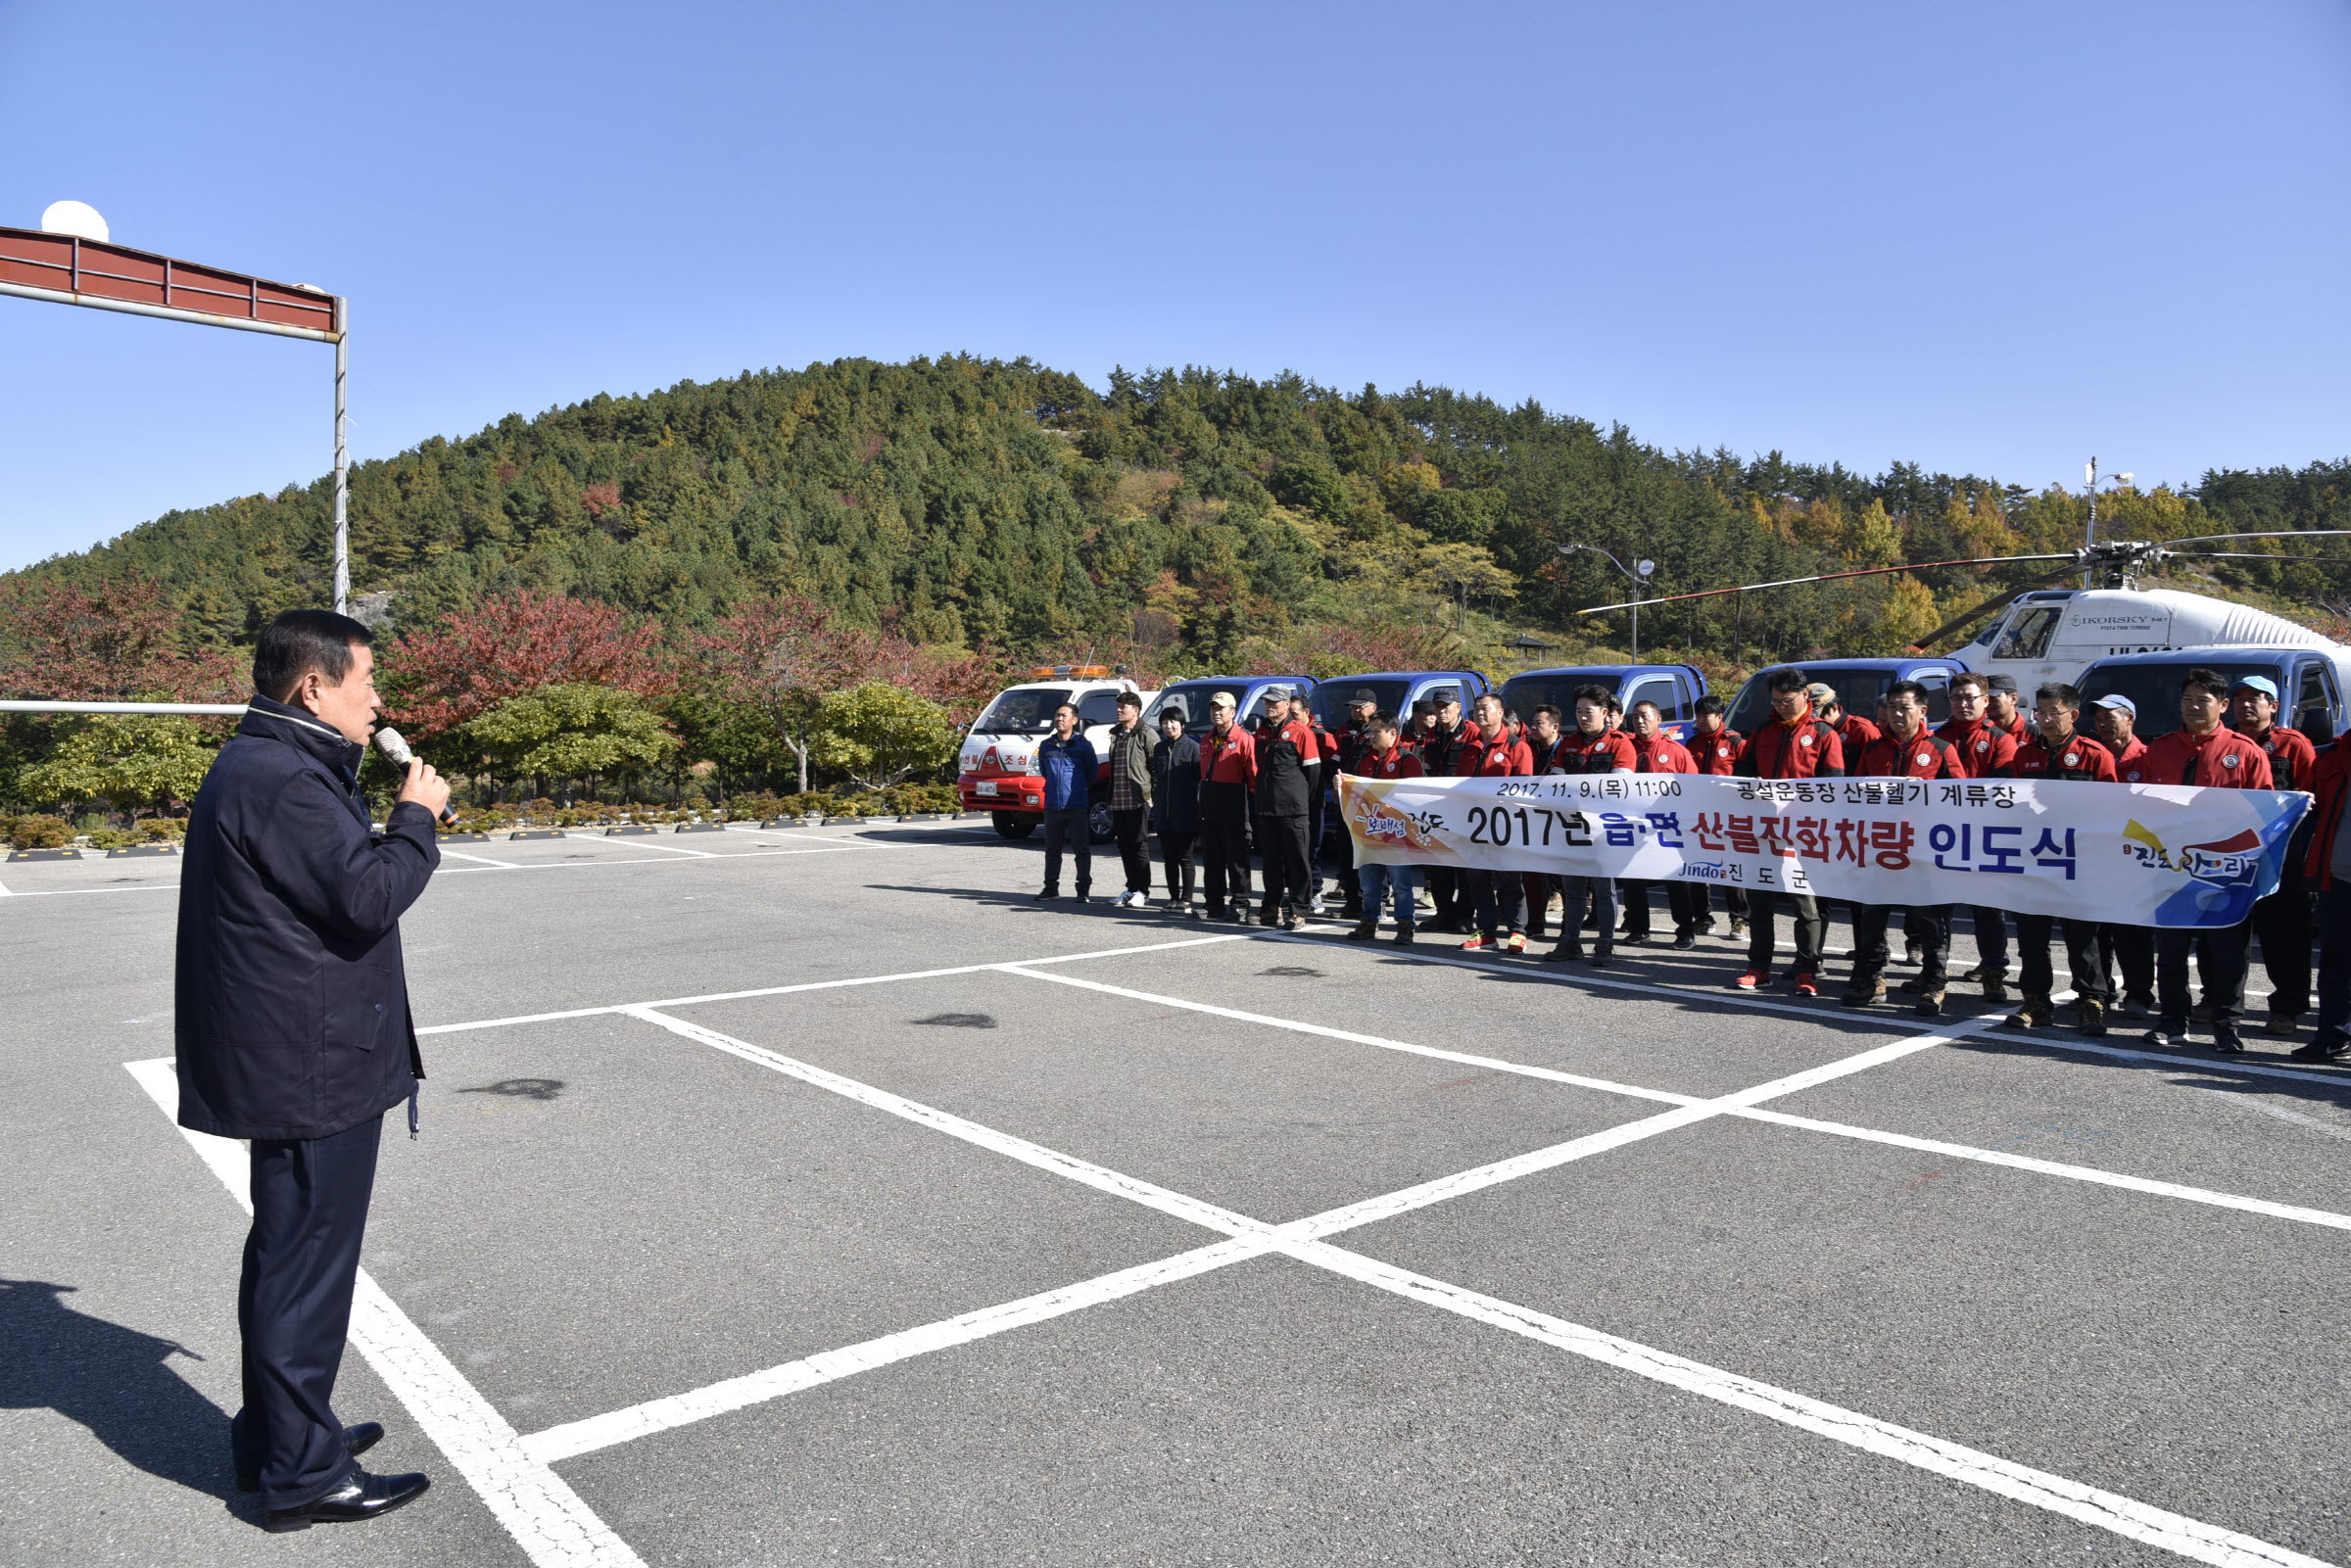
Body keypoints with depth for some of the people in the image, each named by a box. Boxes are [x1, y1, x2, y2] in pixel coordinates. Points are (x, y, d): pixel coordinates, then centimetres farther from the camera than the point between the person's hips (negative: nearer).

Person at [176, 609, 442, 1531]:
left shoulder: (263, 765, 14)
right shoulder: (285, 780, -21)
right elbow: (368, 895, -24)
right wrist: (417, 816, -13)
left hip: (293, 1063, 11)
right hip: (313, 1066, -11)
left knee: (289, 1248, 21)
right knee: (306, 1258, -1)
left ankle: (273, 1435, 37)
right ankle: (301, 1473, 12)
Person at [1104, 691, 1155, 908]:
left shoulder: (1146, 736, -6)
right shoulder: (1116, 735, 17)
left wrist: (1153, 795, -12)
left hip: (1138, 799, -7)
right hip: (1118, 800, 7)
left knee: (1138, 846, -6)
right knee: (1125, 847, 10)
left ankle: (1143, 892, -1)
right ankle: (1132, 888, 18)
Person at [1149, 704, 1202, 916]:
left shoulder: (1193, 747, -5)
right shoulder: (1159, 748, 13)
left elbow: (1199, 780, -7)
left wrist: (1196, 811, -12)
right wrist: (1155, 802, 12)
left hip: (1184, 815, -6)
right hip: (1163, 815, 6)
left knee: (1185, 858, -4)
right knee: (1169, 858, 11)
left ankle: (1186, 901, -5)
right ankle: (1174, 897, 20)